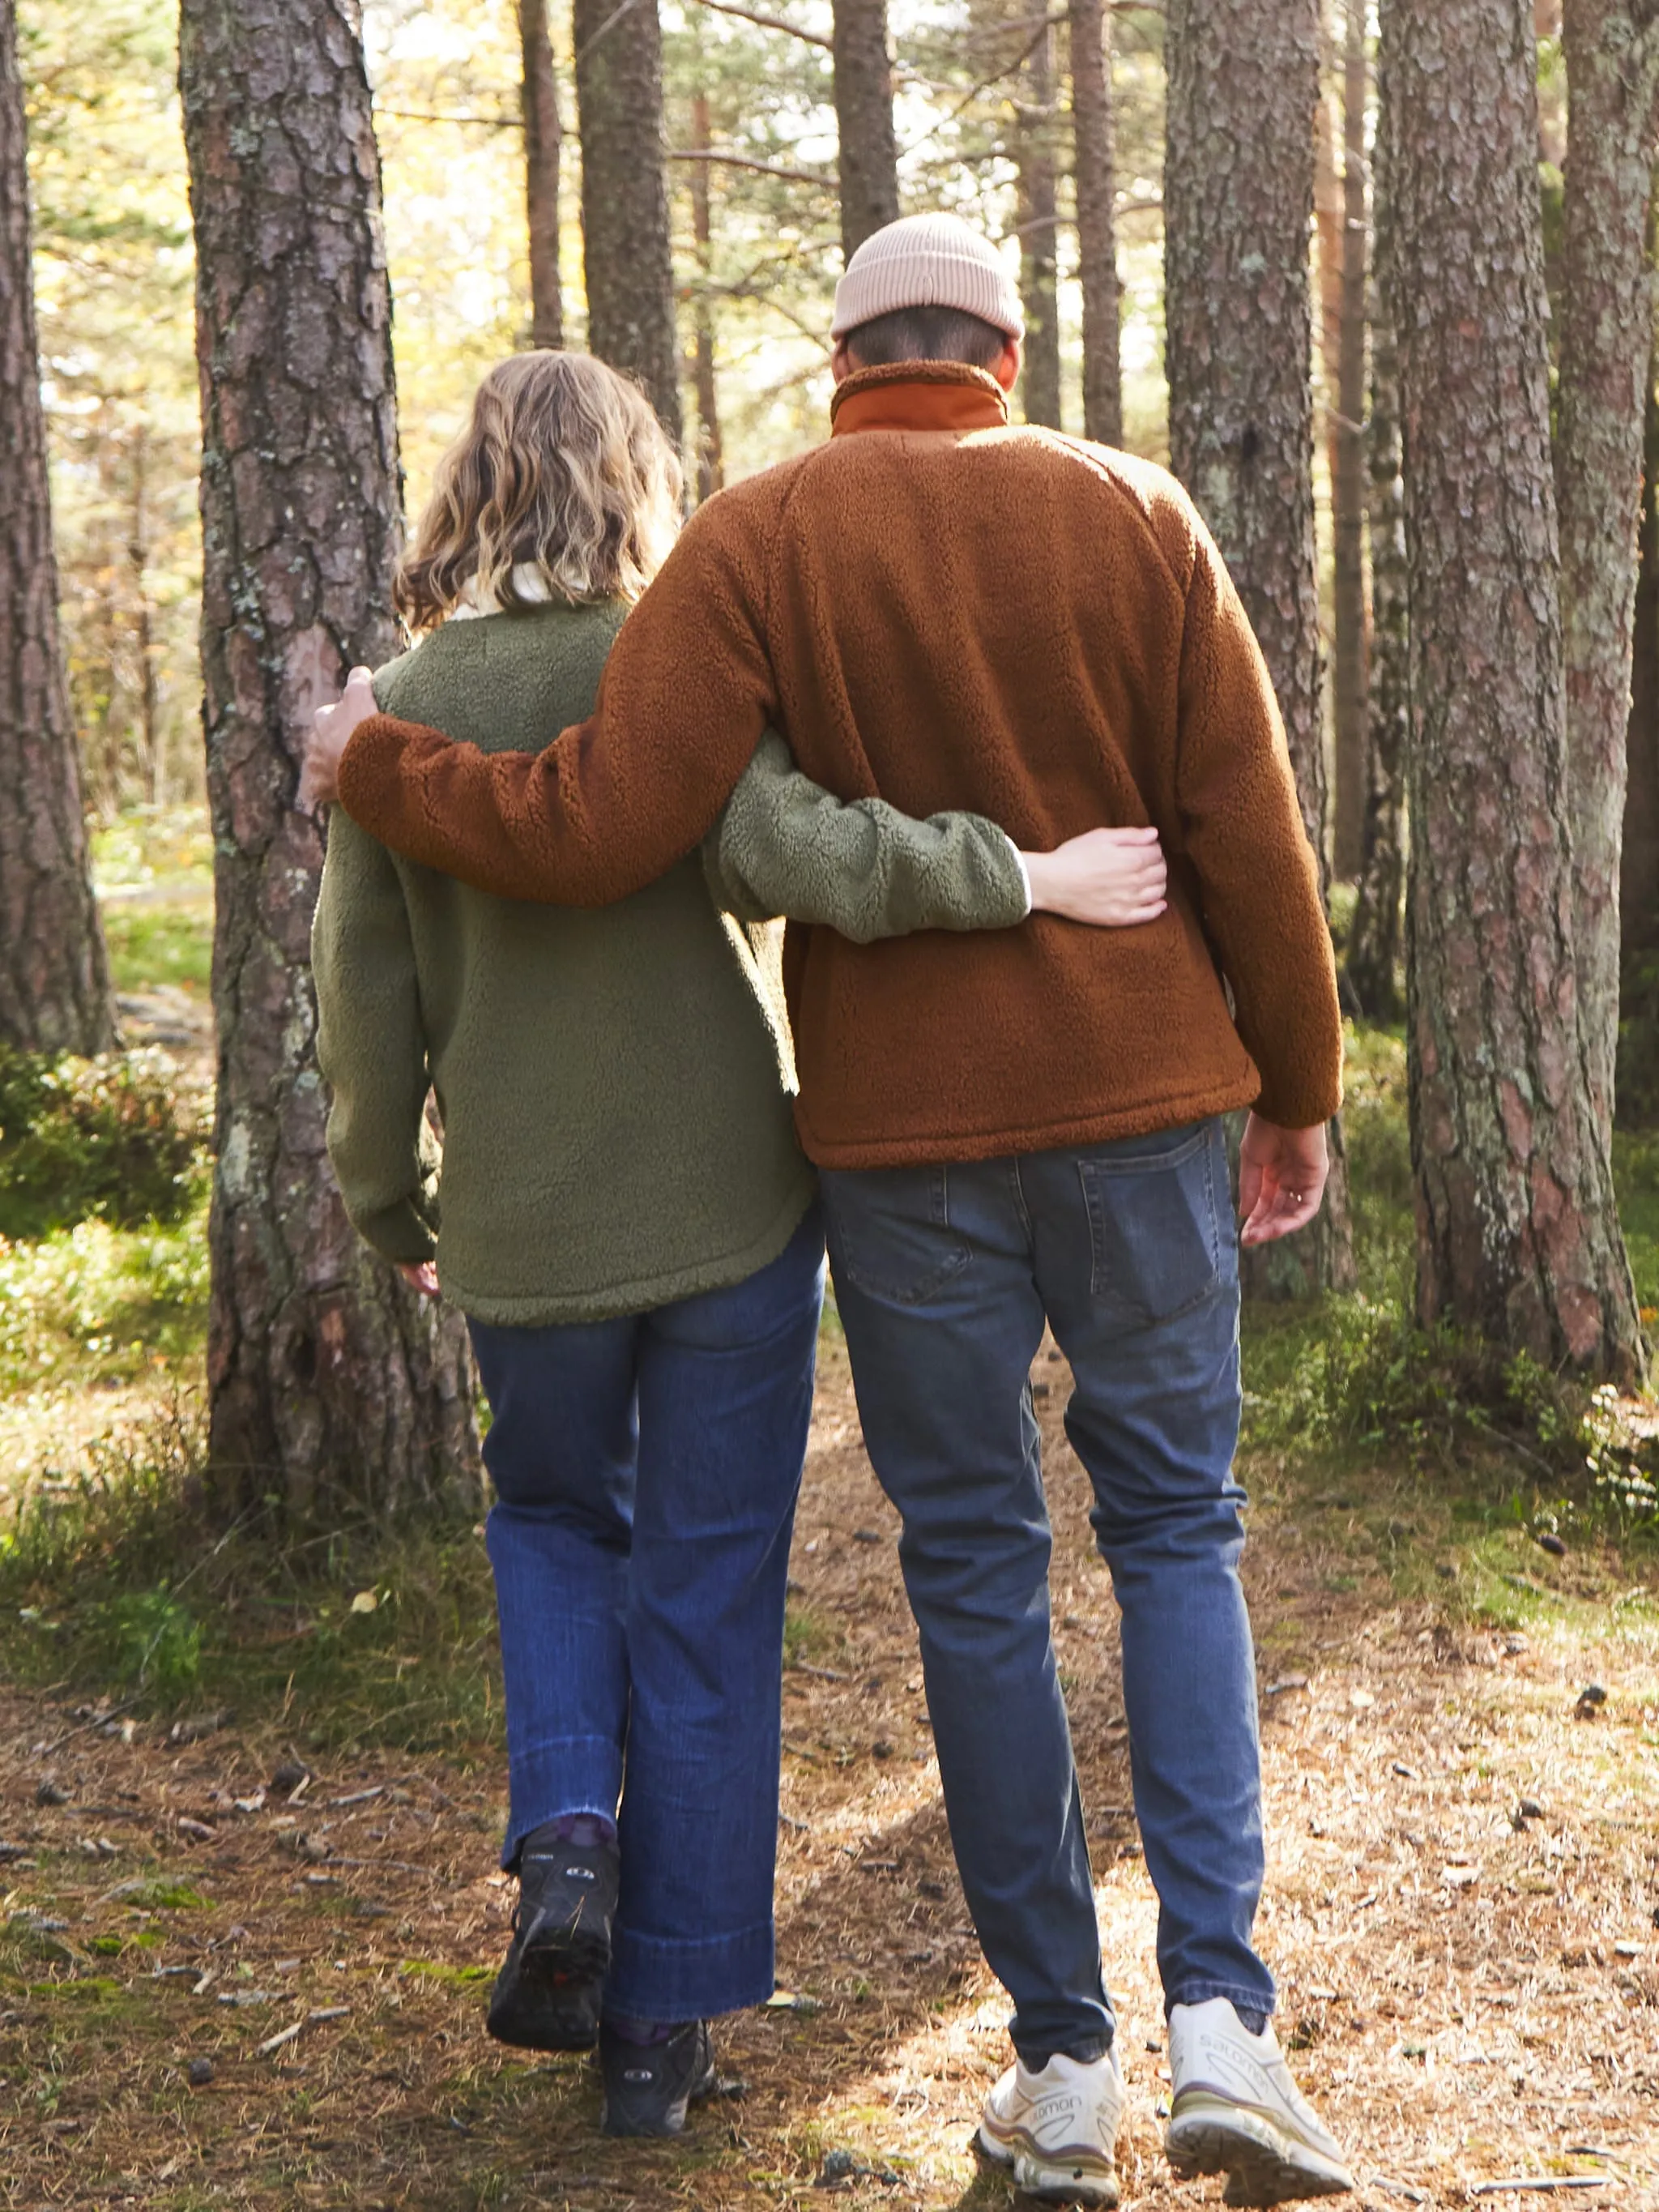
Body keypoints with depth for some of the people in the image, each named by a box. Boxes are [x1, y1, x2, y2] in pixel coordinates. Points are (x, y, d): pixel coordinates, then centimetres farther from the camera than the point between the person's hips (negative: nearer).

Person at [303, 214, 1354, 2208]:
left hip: (905, 1131, -1)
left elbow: (595, 826, -14)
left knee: (973, 1567, 9)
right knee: (1174, 1522, 12)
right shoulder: (1133, 516, 1)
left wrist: (375, 768, 3)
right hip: (1137, 1093, 1)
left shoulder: (759, 542, -4)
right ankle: (1218, 2013, -2)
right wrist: (1294, 1089, 10)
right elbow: (1249, 832, 0)